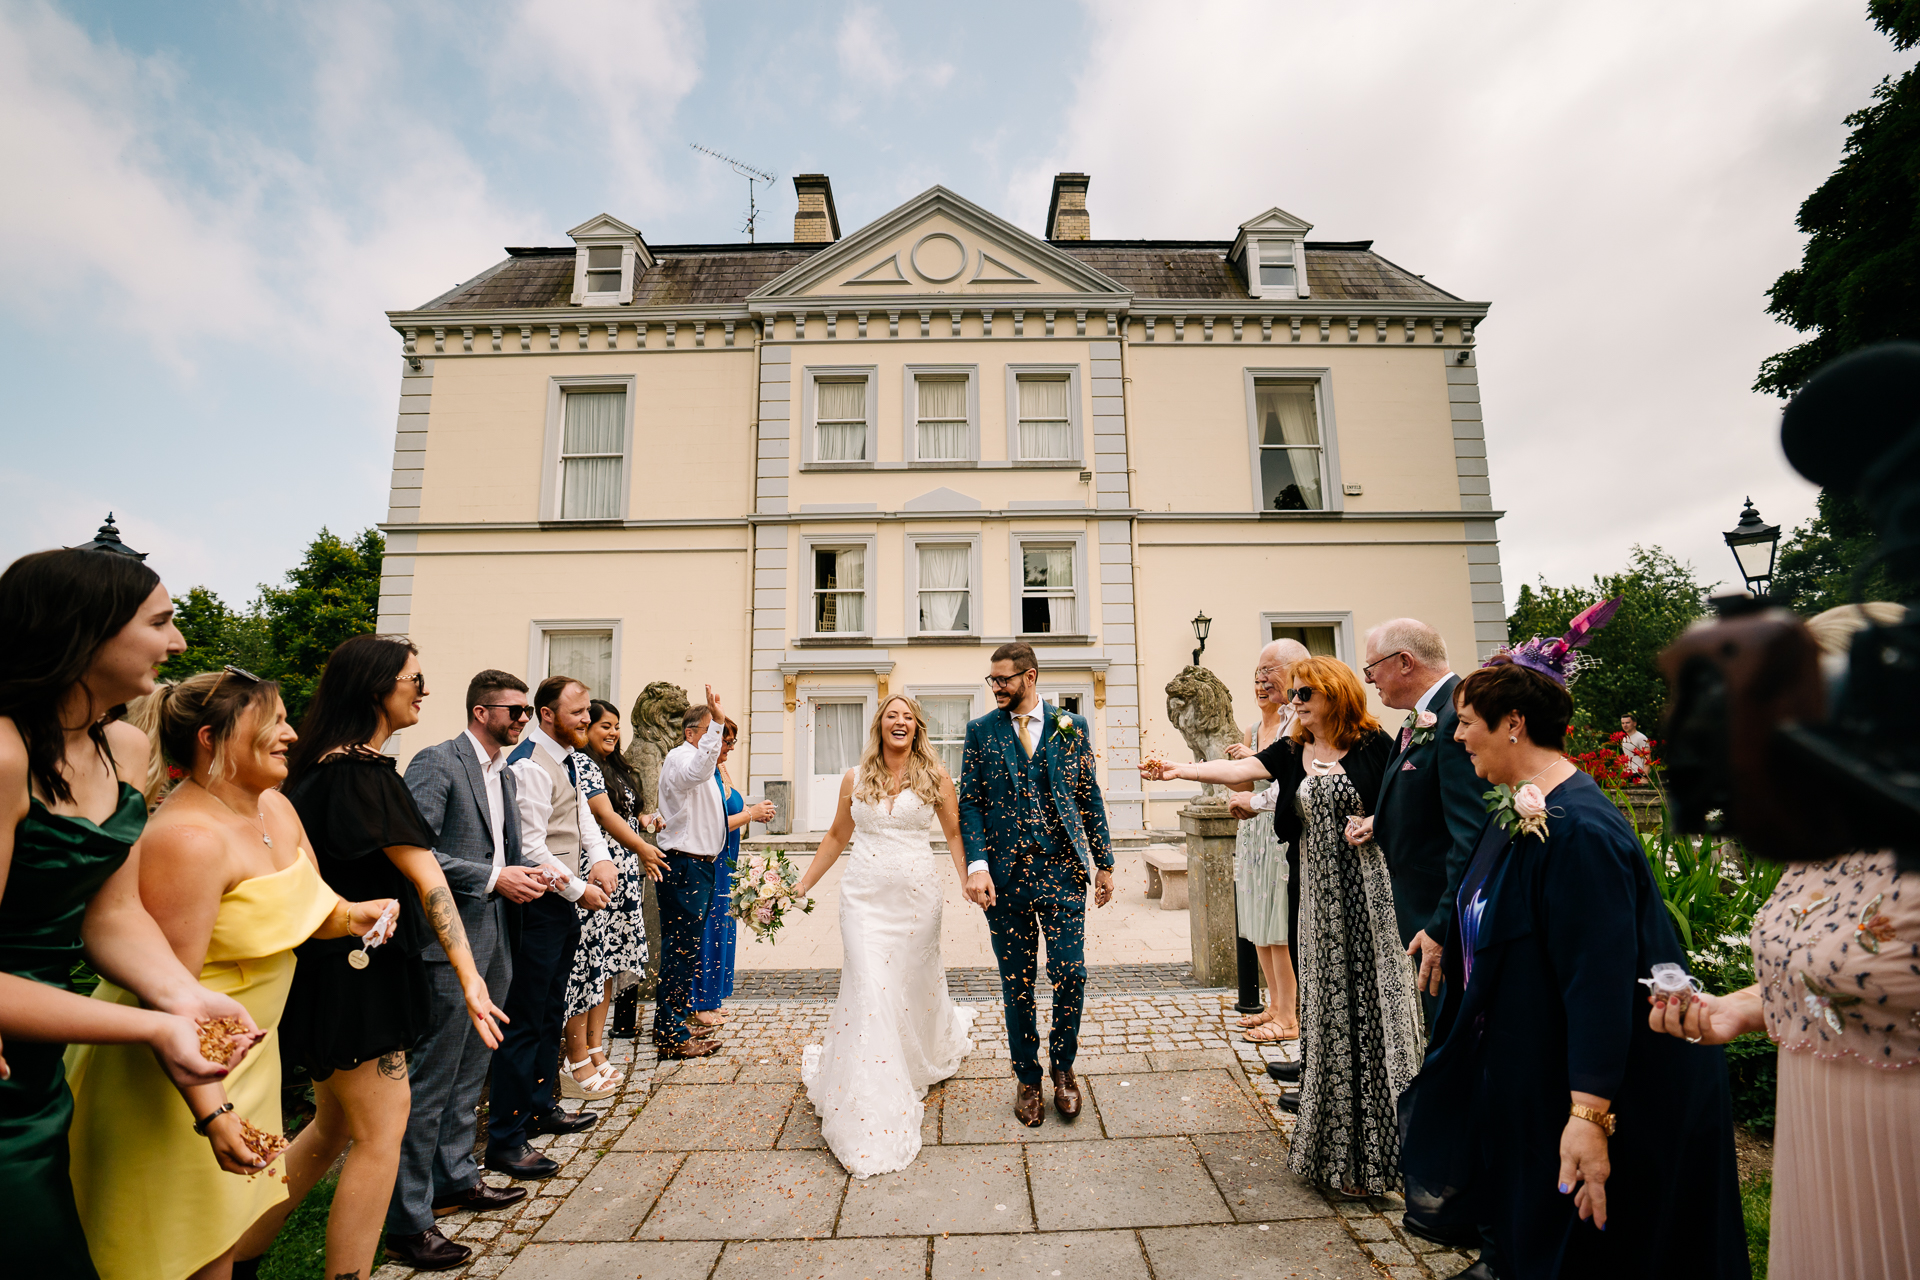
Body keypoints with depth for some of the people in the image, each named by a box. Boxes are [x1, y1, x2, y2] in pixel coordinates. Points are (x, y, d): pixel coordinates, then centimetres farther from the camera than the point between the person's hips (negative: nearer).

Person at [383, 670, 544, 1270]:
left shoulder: (504, 774, 15)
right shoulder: (437, 762, -13)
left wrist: (519, 877, 6)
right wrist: (493, 878, -20)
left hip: (493, 944, 9)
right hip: (449, 943, -9)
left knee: (469, 1076, 20)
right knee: (430, 1083, 1)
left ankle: (455, 1179, 36)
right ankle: (406, 1223, 14)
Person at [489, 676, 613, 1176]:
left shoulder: (567, 758, 11)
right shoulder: (530, 765, -19)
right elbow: (531, 848, -22)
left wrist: (601, 858, -4)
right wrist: (579, 889, -14)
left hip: (563, 905, 10)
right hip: (538, 906, -10)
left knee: (550, 1015, 21)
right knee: (524, 1023, -1)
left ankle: (541, 1108, 36)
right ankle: (505, 1142, 10)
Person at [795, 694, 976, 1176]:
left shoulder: (935, 775, 0)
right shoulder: (855, 778, 5)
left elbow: (955, 833, 3)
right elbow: (837, 837, 14)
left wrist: (971, 882, -11)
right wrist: (800, 886, 13)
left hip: (917, 894, 0)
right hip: (865, 895, 0)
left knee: (914, 983, 13)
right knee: (869, 989, -7)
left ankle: (943, 1037, 49)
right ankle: (869, 1117, 5)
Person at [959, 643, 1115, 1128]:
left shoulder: (1071, 725, 4)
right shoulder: (981, 731, 3)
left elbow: (1090, 797, 8)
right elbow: (969, 803, 0)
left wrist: (1104, 863, 7)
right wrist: (976, 865, -12)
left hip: (1062, 869, 0)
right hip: (1005, 874, 0)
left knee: (1069, 973, -1)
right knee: (1017, 982, 10)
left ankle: (1063, 1066, 27)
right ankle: (1027, 1079, 31)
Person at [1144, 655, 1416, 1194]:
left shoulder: (1373, 744, -4)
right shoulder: (1292, 753, 6)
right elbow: (1237, 770, -6)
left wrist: (1377, 824, -16)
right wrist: (1179, 770, -18)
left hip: (1369, 882, -4)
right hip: (1320, 890, 4)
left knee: (1372, 996, 1)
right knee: (1327, 999, 9)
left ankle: (1381, 1137, 16)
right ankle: (1337, 1139, 24)